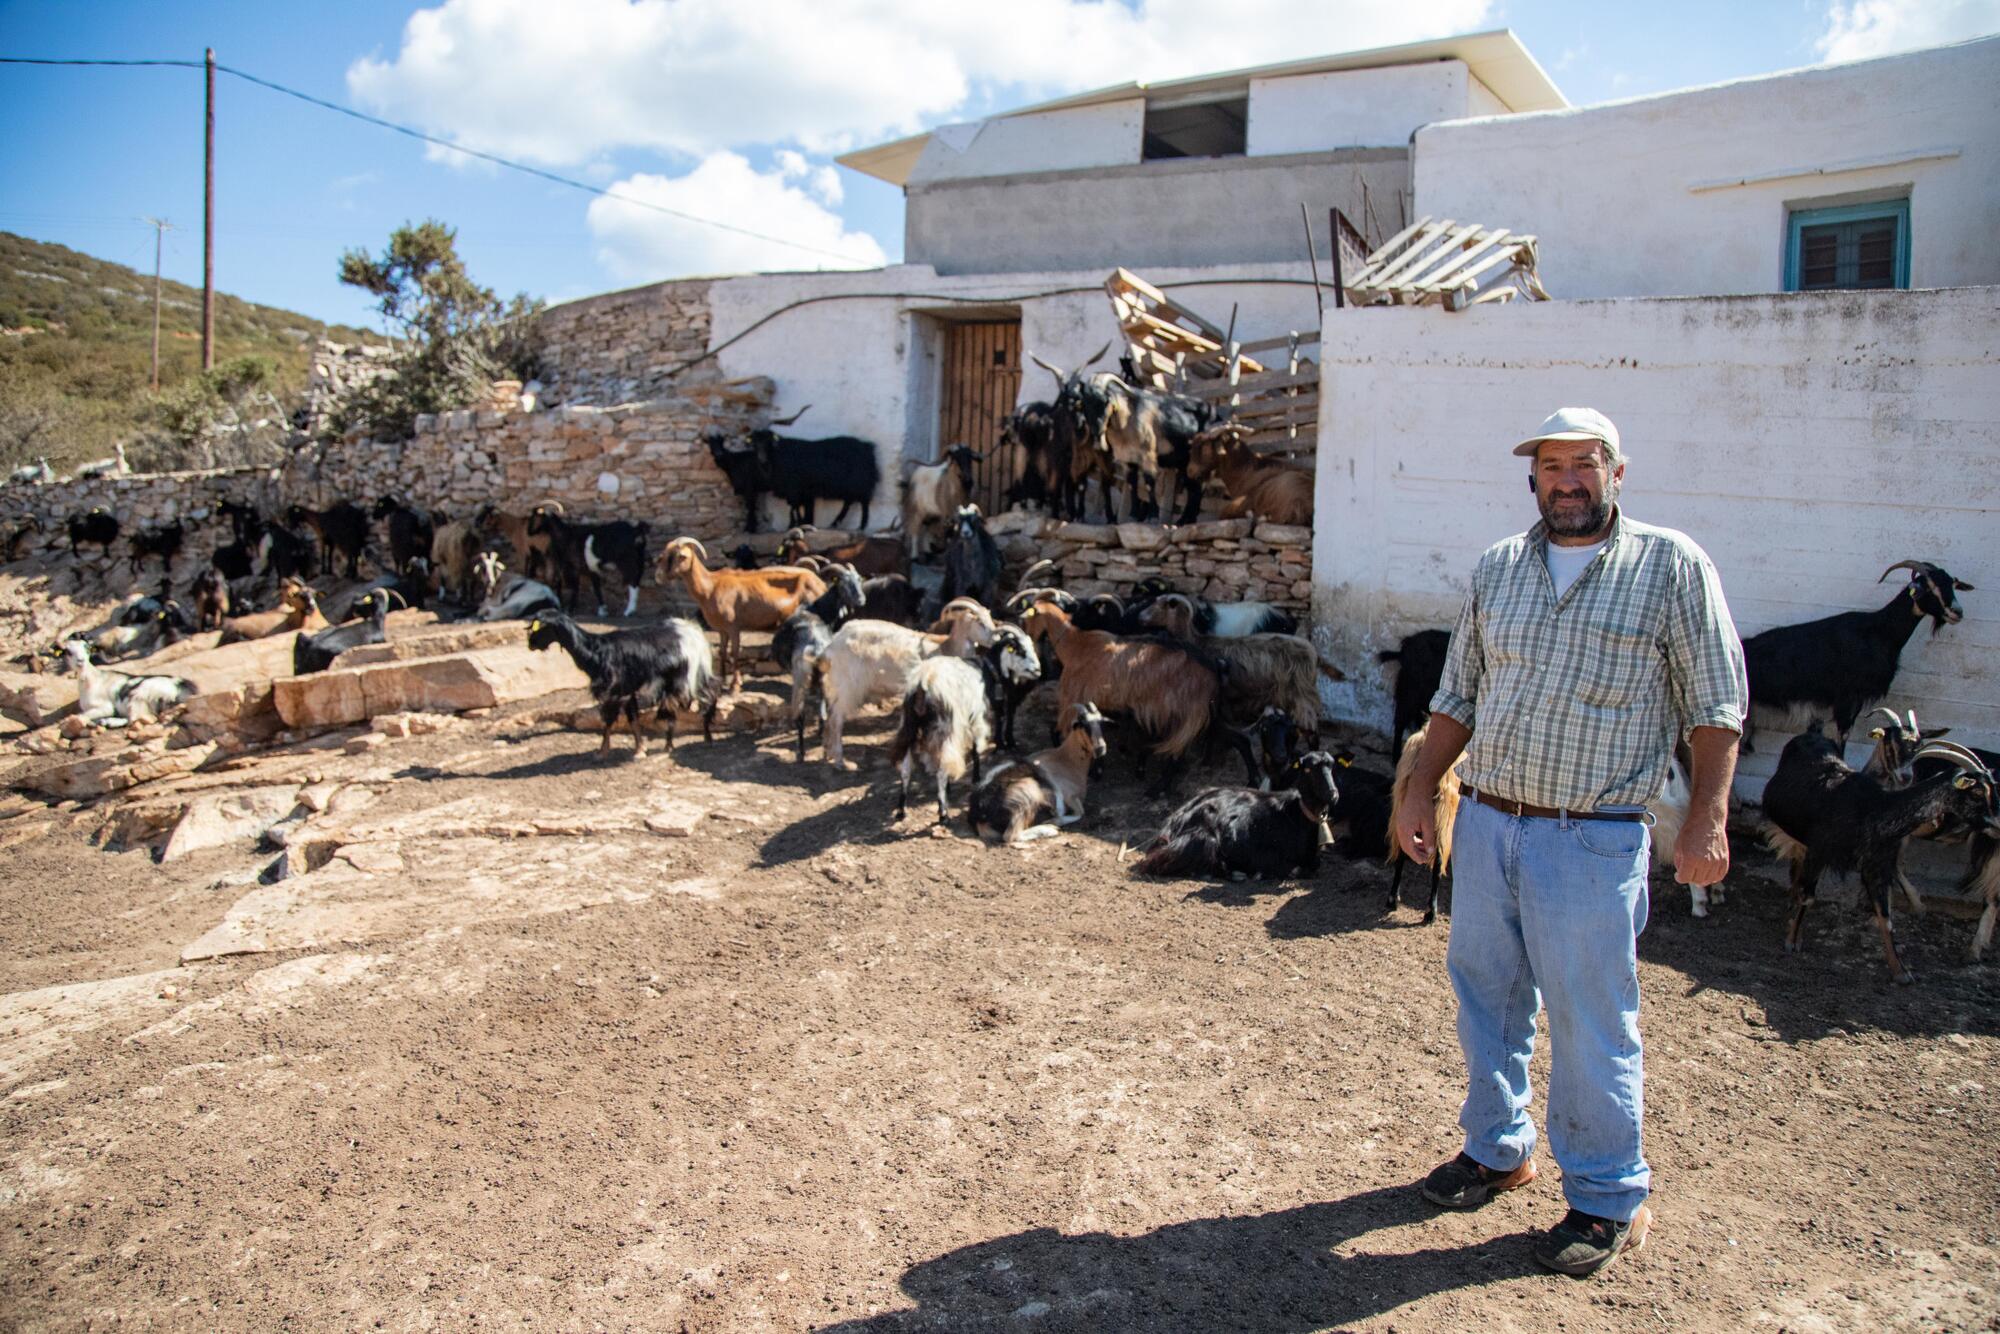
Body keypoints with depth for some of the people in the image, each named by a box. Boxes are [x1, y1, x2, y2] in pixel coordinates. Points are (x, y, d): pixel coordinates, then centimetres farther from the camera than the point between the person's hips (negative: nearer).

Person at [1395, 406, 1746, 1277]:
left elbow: (1715, 706, -4)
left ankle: (1609, 1200, 22)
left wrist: (1706, 821, -11)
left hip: (1592, 842, -5)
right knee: (1487, 1000, 16)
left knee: (1590, 1022, 4)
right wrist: (1420, 794, 10)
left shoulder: (1672, 566, -4)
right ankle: (1497, 1149, 36)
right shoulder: (1498, 568, 9)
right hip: (1484, 825, 5)